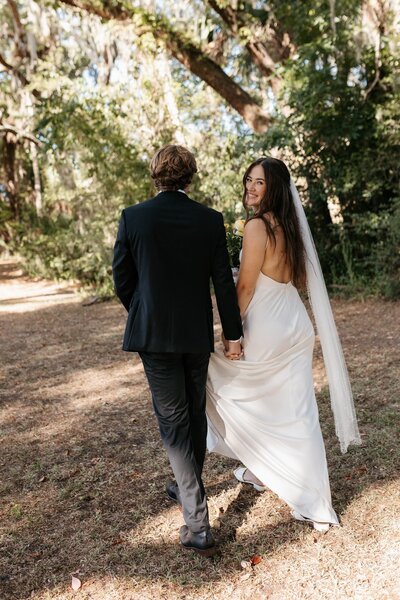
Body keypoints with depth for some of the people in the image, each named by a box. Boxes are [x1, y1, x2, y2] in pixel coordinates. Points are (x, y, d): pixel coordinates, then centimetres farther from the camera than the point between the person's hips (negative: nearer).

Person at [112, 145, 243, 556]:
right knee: (195, 414, 20)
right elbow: (223, 282, -4)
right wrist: (233, 333, 5)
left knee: (174, 420, 4)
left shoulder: (133, 217, -8)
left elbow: (122, 279, -2)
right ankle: (189, 488, 41)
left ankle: (197, 521, 2)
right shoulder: (210, 220, -4)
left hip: (153, 334, -2)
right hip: (198, 335, 3)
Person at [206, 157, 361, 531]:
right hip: (296, 326, 8)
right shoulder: (290, 226, 9)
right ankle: (315, 506, 22)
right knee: (297, 413, 12)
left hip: (265, 330, -8)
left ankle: (260, 471, 31)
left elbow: (245, 287, -15)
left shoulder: (257, 225, -16)